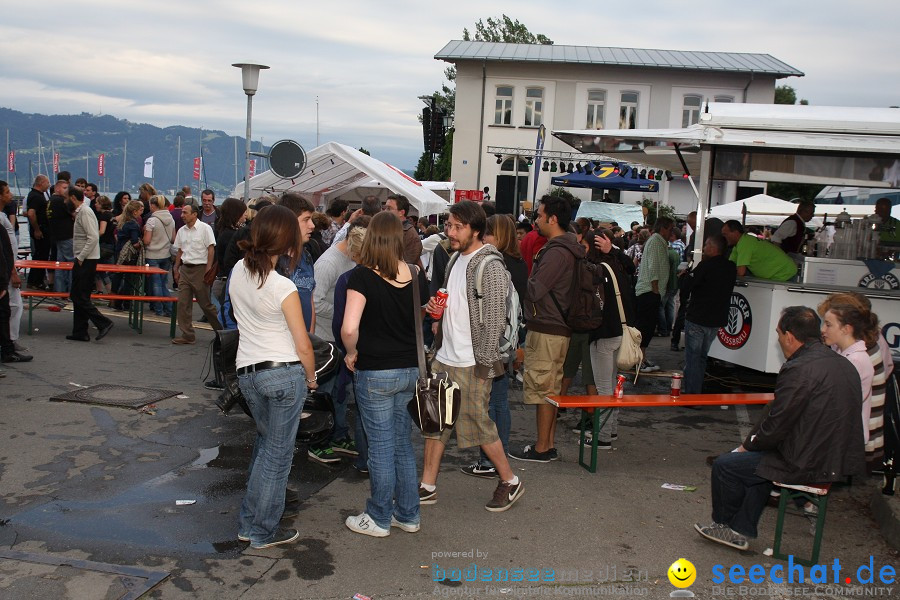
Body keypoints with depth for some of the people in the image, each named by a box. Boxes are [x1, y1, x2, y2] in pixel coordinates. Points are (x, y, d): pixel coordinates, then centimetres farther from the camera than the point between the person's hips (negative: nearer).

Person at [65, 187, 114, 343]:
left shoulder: (85, 212, -13)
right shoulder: (80, 212, 17)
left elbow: (93, 237, -23)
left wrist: (81, 257, -19)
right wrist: (78, 258, 15)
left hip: (86, 261, -10)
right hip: (82, 260, 10)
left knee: (80, 297, -10)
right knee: (77, 296, 12)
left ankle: (103, 323, -8)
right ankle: (80, 332, 16)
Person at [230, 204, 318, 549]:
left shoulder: (238, 271, 1)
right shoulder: (283, 288, -18)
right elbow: (303, 345, -13)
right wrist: (311, 378, 3)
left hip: (247, 372, 7)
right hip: (284, 372, -7)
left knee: (264, 443, 25)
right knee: (278, 452, 7)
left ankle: (249, 523, 32)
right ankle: (264, 532, 18)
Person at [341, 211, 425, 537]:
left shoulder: (362, 276, -15)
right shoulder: (417, 275, 1)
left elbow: (349, 328, -23)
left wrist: (351, 353, -5)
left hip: (375, 373, -5)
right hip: (411, 370, 5)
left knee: (381, 447, 7)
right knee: (403, 443, 18)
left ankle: (379, 519, 23)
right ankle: (408, 515, 29)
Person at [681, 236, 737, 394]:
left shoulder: (705, 266, -17)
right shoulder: (731, 268, 5)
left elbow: (686, 288, -14)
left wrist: (688, 274, 4)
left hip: (697, 319, -7)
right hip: (717, 320, 7)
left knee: (692, 358, 0)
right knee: (702, 357, 19)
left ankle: (692, 395, -1)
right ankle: (698, 391, 25)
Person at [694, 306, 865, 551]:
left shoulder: (799, 370, -21)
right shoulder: (842, 363, 7)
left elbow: (776, 424, -17)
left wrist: (747, 446, 2)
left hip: (810, 464, -9)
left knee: (725, 465, 4)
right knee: (756, 459, 28)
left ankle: (724, 522, 28)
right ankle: (740, 530, 32)